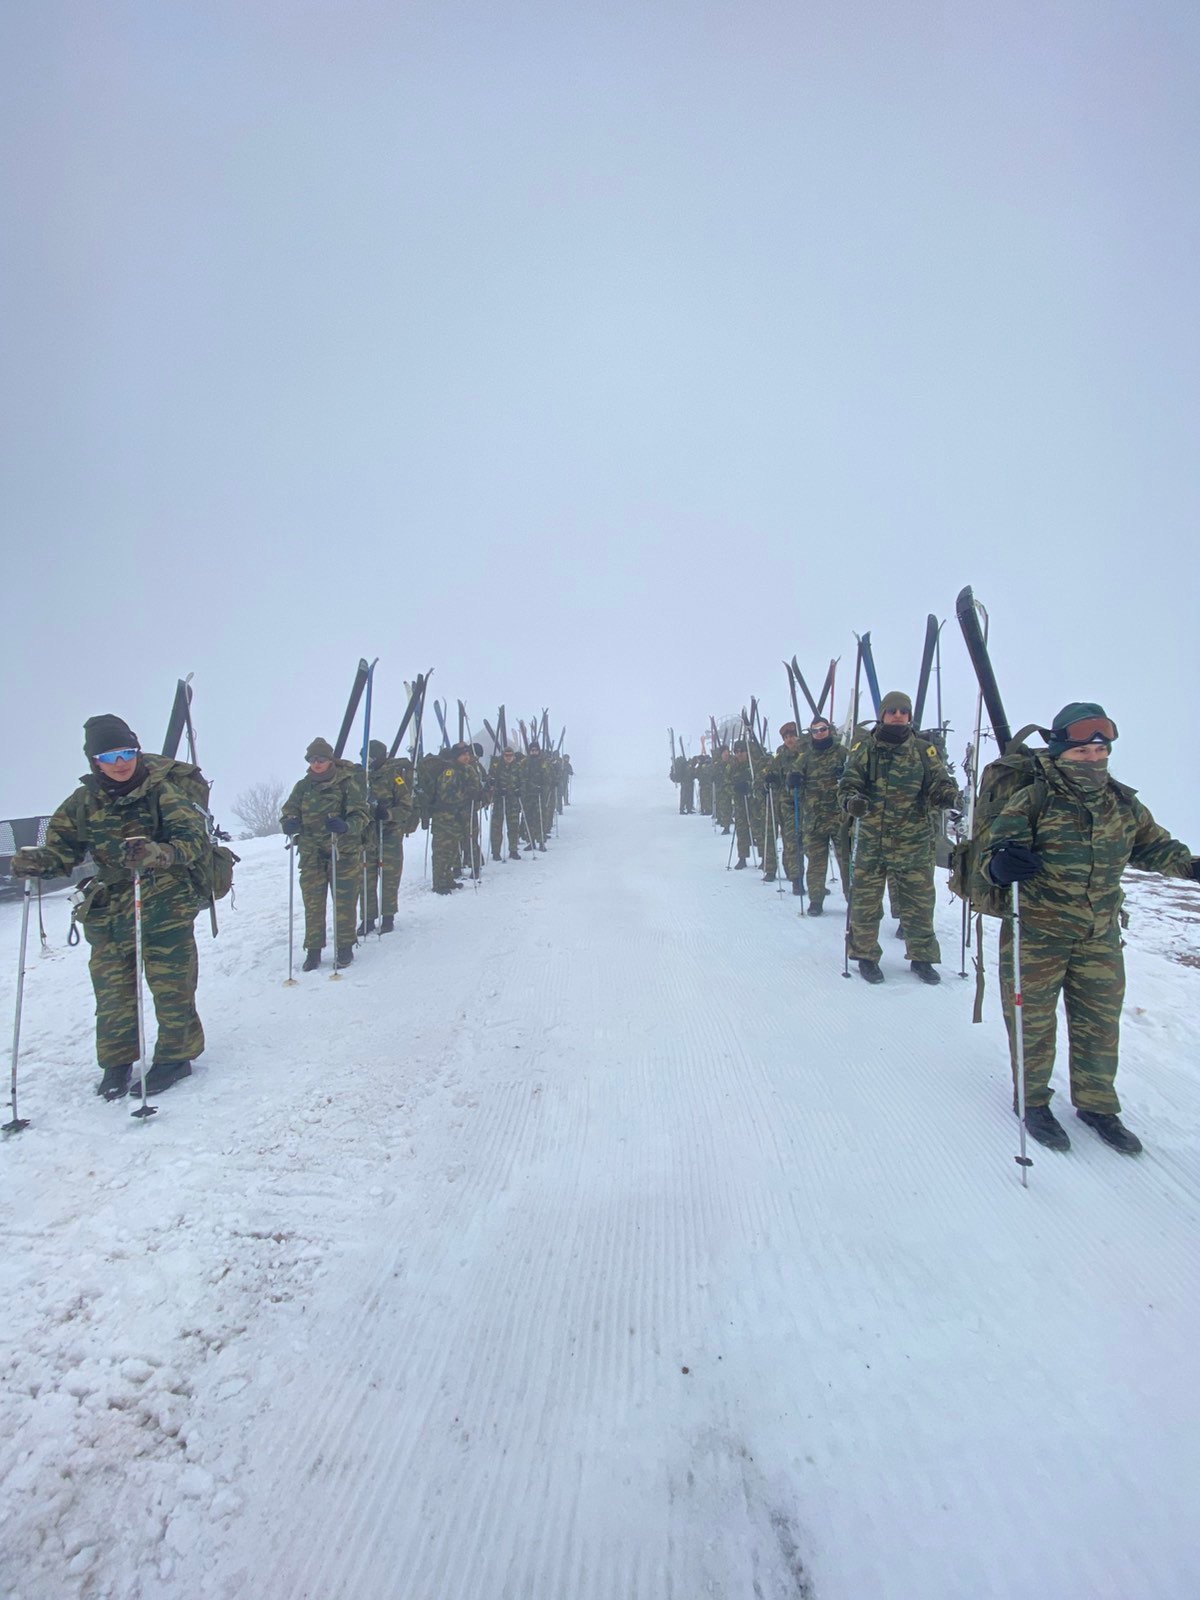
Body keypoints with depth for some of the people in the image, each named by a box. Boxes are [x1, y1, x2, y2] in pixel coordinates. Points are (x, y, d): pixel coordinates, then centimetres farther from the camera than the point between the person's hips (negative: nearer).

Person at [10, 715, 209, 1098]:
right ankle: (117, 1061, 29)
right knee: (112, 988, 10)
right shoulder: (84, 801, 2)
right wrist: (36, 862, -18)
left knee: (170, 985, 4)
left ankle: (176, 1054, 23)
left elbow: (195, 838, -19)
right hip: (108, 911, 4)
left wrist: (158, 854, -38)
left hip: (165, 904, -4)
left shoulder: (161, 790, -11)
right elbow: (62, 851, 5)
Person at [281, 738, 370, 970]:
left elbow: (361, 815, -11)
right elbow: (288, 812, 6)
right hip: (311, 854, 3)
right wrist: (288, 823, -19)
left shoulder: (348, 782, -5)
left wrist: (346, 826, -33)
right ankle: (313, 950, 14)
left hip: (344, 852, -3)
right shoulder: (304, 785, 7)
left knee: (345, 902, 4)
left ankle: (345, 946, 20)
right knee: (313, 903, 3)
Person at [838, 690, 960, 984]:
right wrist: (851, 801, -24)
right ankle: (866, 956, 22)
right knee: (865, 902, 5)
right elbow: (848, 783, -1)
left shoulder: (923, 751, 5)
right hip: (870, 841, -1)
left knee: (920, 903, 8)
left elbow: (938, 784, 3)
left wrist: (948, 794, -21)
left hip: (913, 843, 1)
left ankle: (922, 957, 25)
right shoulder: (863, 748, 2)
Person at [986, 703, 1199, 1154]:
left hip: (1100, 936, 5)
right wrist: (1002, 864, -39)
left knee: (1100, 1022, 15)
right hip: (1036, 932, -5)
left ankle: (1096, 1103, 34)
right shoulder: (1032, 799, -13)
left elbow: (1153, 846, 18)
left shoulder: (1124, 804, 4)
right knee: (1033, 1019, 7)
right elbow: (999, 845, -17)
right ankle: (1032, 1100, 27)